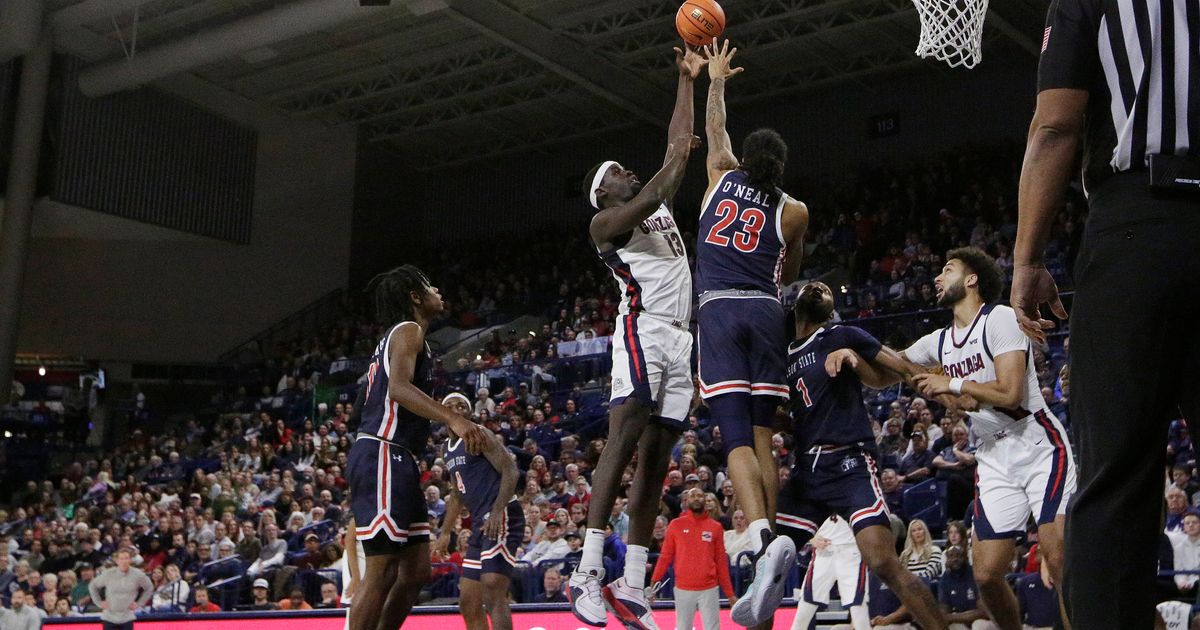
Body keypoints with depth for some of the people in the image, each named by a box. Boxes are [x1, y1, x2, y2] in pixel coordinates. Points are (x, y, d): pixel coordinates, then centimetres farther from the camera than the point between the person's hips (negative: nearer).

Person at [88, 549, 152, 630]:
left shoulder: (137, 574, -7)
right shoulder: (108, 574, -8)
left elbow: (149, 588, 10)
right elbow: (92, 586, 7)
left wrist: (139, 603, 3)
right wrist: (99, 602, 2)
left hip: (127, 618, 0)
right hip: (109, 618, 0)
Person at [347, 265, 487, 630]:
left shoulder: (401, 335, 25)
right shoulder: (408, 330, -6)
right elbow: (399, 388, -24)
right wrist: (454, 420, -35)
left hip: (396, 461, 10)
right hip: (383, 457, -10)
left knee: (417, 570, 10)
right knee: (382, 571, -11)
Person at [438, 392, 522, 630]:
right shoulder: (449, 450, 21)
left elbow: (510, 470, -16)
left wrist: (497, 511, -29)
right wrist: (445, 532, 29)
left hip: (502, 518, -10)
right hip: (480, 524, 10)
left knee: (493, 595, -22)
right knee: (468, 603, 9)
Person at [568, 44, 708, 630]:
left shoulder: (660, 207, 26)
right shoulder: (604, 221, 4)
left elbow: (679, 143, 28)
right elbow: (651, 196, -15)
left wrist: (688, 80, 29)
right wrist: (679, 157, -4)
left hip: (680, 339, 8)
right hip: (642, 330, -7)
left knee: (654, 459, 3)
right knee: (623, 440, -17)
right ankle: (589, 571, -20)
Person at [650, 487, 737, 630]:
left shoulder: (716, 527, 5)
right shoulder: (676, 525, 3)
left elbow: (721, 561, 7)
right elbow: (665, 556, 2)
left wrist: (730, 593, 6)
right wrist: (654, 581, -7)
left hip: (709, 589, 0)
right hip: (683, 589, 0)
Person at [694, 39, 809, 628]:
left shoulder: (721, 176, 13)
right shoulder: (794, 211, 11)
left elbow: (714, 129, 33)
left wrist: (716, 80, 48)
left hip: (718, 312, -1)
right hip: (765, 313, 1)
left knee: (737, 439, -11)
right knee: (761, 438, 5)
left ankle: (764, 536, -36)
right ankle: (765, 579, 0)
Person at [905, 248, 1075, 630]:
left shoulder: (999, 318, -10)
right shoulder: (939, 342, 12)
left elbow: (1009, 394, -20)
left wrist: (951, 385, -11)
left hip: (1039, 448, -7)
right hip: (994, 460, 7)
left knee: (1060, 560, -22)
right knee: (986, 574, -1)